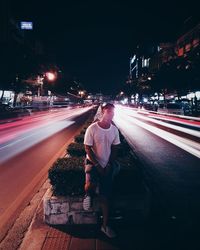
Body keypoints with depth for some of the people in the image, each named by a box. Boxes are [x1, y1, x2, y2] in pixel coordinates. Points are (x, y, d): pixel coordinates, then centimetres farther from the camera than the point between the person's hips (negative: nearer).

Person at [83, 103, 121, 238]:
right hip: (93, 162, -3)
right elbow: (88, 148, -12)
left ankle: (105, 225, 21)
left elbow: (115, 148, 5)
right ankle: (88, 195, 6)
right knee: (91, 184, -32)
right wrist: (97, 165, -15)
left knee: (106, 196, 3)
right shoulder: (92, 128, -14)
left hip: (107, 164, 3)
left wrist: (109, 165, -6)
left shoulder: (114, 129, -1)